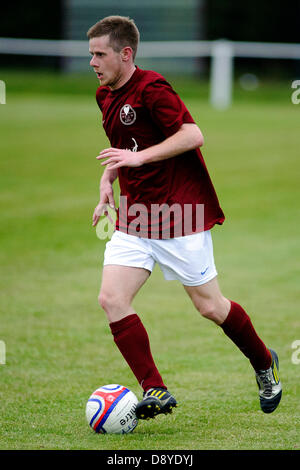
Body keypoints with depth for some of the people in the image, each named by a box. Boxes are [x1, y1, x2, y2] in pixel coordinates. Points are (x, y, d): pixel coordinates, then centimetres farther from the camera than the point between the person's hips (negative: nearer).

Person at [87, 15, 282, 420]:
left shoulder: (151, 89, -16)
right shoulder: (105, 95, 11)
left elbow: (193, 135, -24)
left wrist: (139, 157, -28)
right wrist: (109, 179, 10)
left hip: (179, 214, -8)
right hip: (134, 216, 8)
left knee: (209, 306, 1)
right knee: (111, 298, -10)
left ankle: (265, 364, 27)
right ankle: (155, 391, -9)